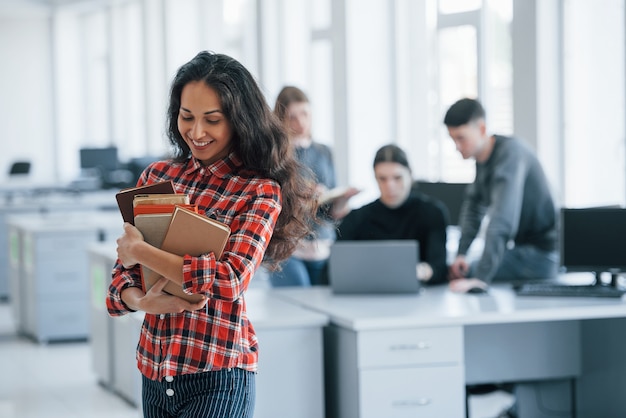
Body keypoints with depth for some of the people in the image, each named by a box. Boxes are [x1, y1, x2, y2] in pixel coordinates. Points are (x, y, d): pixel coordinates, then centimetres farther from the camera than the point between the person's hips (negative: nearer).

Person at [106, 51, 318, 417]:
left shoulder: (260, 191, -6)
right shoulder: (158, 175, 8)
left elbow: (233, 278, -20)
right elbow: (124, 267, 9)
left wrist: (140, 252, -16)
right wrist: (140, 301, -13)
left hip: (216, 378, -5)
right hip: (154, 371, 5)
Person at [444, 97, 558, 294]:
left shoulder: (510, 152, -23)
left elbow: (502, 220, -34)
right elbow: (474, 206, 11)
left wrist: (481, 279, -41)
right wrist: (461, 253, -5)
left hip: (540, 255, -9)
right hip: (523, 248, 9)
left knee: (458, 279, -16)